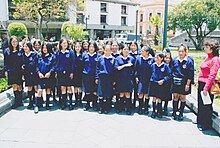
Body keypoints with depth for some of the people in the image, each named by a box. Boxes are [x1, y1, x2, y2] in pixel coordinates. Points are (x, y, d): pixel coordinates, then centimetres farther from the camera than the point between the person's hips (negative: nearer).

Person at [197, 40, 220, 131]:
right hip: (201, 83, 9)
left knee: (206, 106, 3)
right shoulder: (208, 57, 11)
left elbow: (212, 75, -20)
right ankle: (200, 121, 36)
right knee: (200, 103, 20)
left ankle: (206, 125, 17)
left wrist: (206, 88, -21)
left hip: (207, 84, -9)